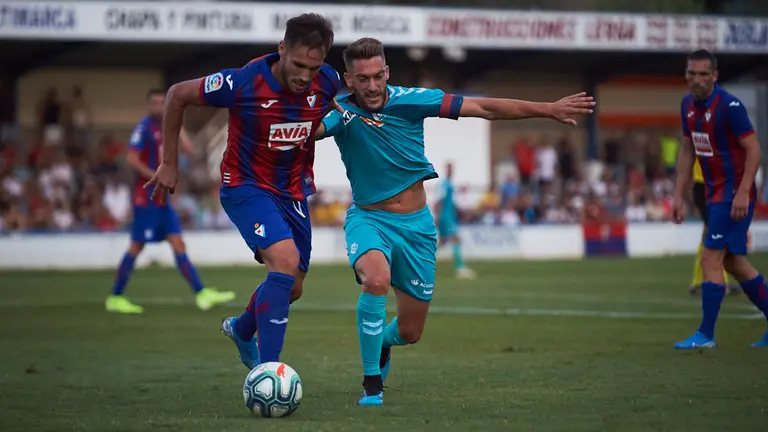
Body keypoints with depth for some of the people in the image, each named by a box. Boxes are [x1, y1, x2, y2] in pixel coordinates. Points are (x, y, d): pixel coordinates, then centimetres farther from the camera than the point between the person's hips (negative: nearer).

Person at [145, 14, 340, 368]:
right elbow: (178, 94, -9)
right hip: (245, 187, -6)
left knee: (292, 288, 14)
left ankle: (242, 329, 47)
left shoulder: (327, 82, -13)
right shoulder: (242, 83, -25)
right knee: (285, 260, -28)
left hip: (293, 190, 6)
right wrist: (170, 162, -4)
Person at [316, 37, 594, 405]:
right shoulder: (343, 114, -15)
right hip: (368, 218, -3)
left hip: (416, 223, 3)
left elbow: (484, 108, -6)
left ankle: (382, 343, 47)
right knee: (376, 280, -36)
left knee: (410, 331, 7)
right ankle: (371, 383, -18)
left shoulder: (409, 100, -9)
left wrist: (548, 109, -6)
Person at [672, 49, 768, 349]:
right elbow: (687, 151, 15)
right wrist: (678, 196, 12)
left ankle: (706, 335, -3)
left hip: (735, 194, -9)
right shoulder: (688, 105, 6)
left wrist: (742, 193, -24)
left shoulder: (729, 106, -18)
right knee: (733, 262, 13)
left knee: (711, 259, -9)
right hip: (715, 194, 9)